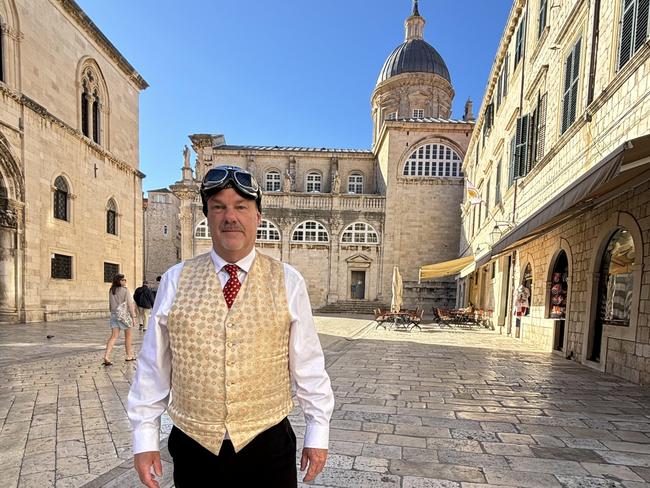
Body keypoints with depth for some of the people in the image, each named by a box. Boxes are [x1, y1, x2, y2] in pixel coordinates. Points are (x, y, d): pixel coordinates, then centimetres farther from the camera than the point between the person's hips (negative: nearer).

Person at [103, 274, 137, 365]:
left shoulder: (111, 291, 7)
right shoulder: (125, 290, -10)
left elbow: (110, 304, 12)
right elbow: (129, 304, -10)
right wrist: (133, 317, -5)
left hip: (114, 315, 5)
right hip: (124, 314, -5)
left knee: (114, 336, 2)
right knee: (128, 336, 11)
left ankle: (106, 356, -13)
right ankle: (129, 355, 22)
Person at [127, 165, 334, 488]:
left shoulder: (288, 282, -7)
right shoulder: (175, 281, -5)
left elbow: (308, 365, -3)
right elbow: (153, 365, 1)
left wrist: (317, 433, 1)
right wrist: (145, 438, 4)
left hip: (267, 447, -1)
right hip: (193, 449, 1)